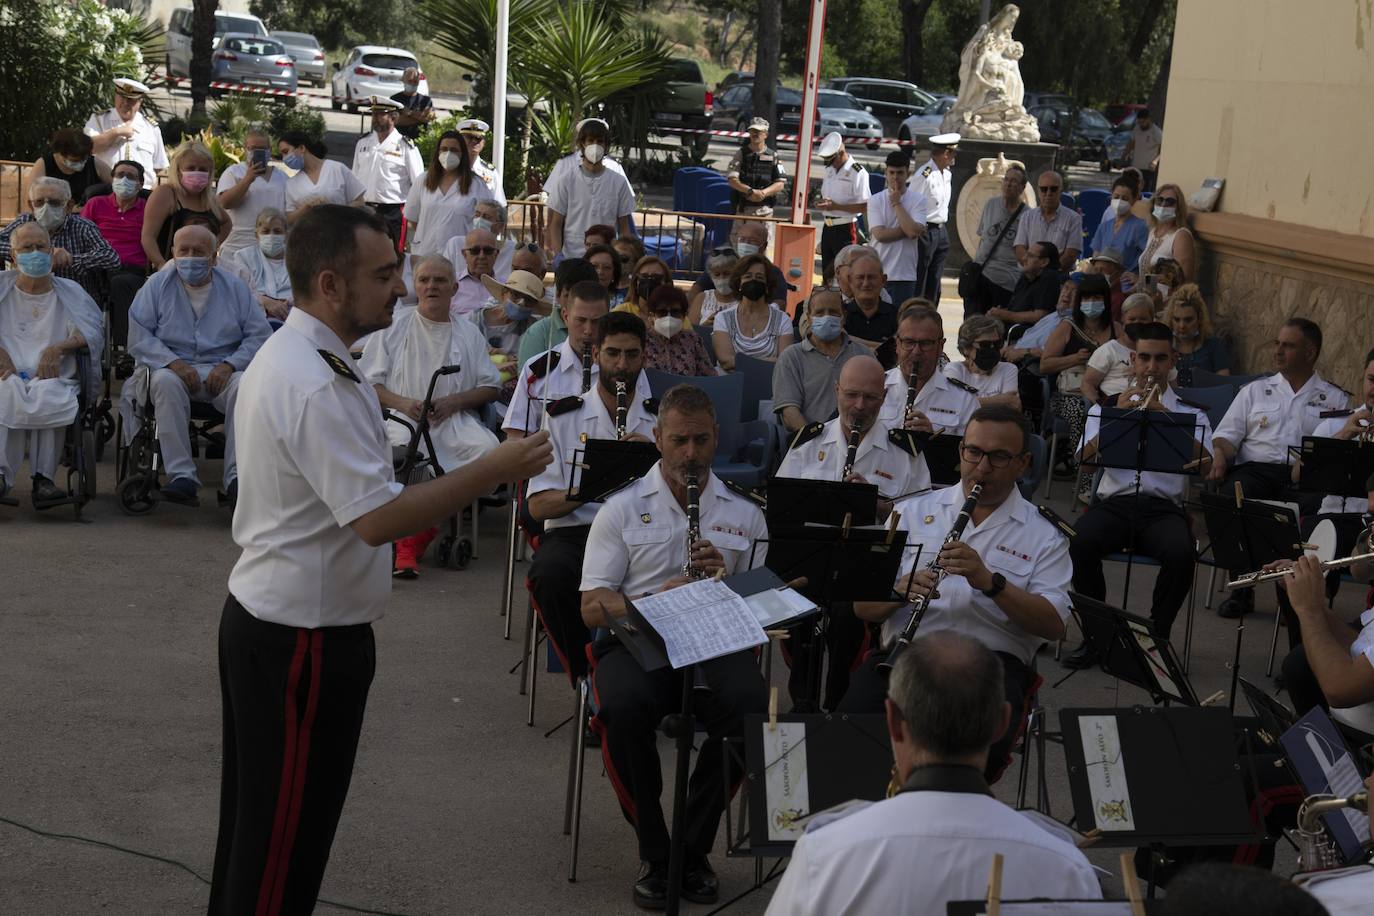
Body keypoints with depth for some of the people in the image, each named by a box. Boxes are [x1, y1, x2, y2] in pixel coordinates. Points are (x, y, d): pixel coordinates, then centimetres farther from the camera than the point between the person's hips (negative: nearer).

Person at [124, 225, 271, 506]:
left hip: (222, 370, 1)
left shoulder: (233, 287, 12)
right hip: (172, 367, 0)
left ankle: (236, 477, -37)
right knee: (165, 381, -36)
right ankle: (181, 476, -40)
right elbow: (138, 335, -1)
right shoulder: (157, 285, 10)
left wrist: (229, 365, -11)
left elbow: (259, 334, 5)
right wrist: (174, 363, -16)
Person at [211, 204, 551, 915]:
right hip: (304, 637, -10)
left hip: (261, 617, 10)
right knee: (285, 836, 2)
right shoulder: (316, 387, -26)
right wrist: (495, 470, -24)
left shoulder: (286, 356, 9)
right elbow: (378, 518, -29)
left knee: (258, 818, 22)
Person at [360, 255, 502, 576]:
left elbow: (492, 387, 16)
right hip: (403, 416, -2)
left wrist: (454, 401, -4)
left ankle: (413, 538, -24)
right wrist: (403, 403, -9)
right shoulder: (393, 327, 14)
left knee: (488, 448, -30)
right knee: (402, 449, -38)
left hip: (455, 418, 2)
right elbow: (368, 382, 9)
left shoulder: (469, 333, 19)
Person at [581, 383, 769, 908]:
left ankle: (694, 848, -12)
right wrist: (654, 603, -18)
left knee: (751, 704, -33)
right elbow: (591, 608, 2)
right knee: (624, 708, -36)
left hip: (716, 643, 1)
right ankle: (653, 852, -13)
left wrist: (724, 579, -9)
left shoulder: (743, 514, 15)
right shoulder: (623, 509, 9)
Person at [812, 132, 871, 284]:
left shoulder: (858, 173, -12)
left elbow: (865, 207, -18)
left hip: (845, 229, -8)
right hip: (828, 227, 8)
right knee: (826, 271, 11)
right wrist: (819, 203, 3)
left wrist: (835, 206, -20)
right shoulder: (829, 170, 13)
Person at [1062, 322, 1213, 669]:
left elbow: (1204, 463, -4)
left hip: (1165, 507, -1)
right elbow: (1085, 458, 3)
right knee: (1079, 541, -32)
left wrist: (1165, 417, -13)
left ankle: (1158, 636, -10)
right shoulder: (1107, 407, 19)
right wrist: (1118, 416, -10)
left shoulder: (1191, 413, 16)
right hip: (1114, 501, 1)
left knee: (1181, 553, -34)